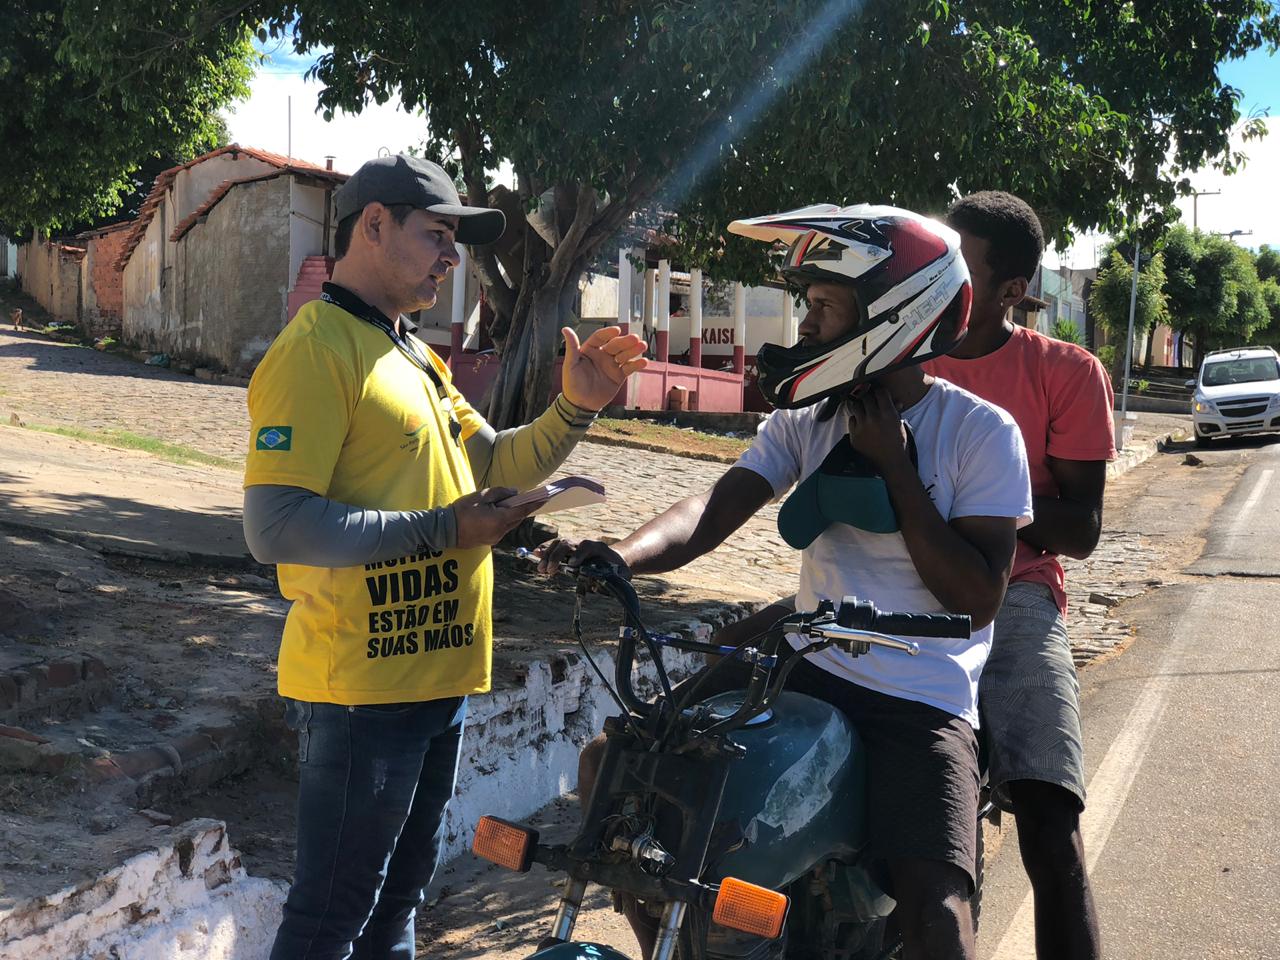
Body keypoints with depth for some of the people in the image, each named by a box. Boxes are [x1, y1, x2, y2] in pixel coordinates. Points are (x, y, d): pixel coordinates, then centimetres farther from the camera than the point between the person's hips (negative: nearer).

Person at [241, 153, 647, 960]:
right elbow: (276, 525, -25)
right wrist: (438, 530, -23)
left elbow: (497, 466, 16)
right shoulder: (318, 348, -15)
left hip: (437, 674, 9)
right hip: (363, 687, -9)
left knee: (401, 895, 22)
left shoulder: (417, 358, 17)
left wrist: (576, 409, 0)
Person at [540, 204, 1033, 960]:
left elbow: (976, 598, -13)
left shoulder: (982, 431, -7)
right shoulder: (805, 419, 7)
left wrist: (894, 462, -15)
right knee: (613, 761, -1)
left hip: (922, 703, -5)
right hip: (806, 671, 5)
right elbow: (714, 512, -7)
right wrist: (619, 555, -27)